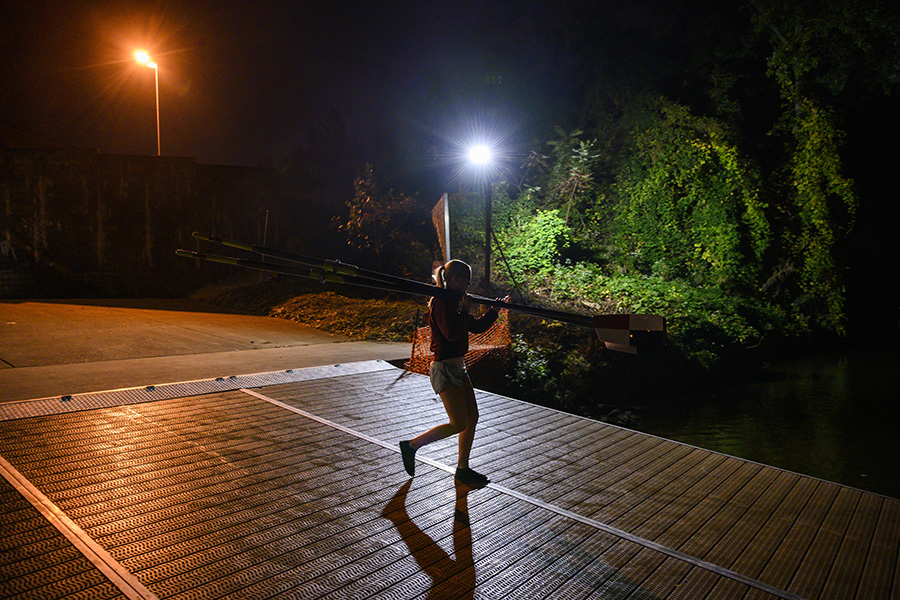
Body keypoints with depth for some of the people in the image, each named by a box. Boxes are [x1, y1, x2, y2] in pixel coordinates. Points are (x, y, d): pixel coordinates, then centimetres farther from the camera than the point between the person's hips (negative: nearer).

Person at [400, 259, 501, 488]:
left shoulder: (453, 302, 13)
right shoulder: (441, 302, -16)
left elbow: (476, 326, 19)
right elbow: (452, 333, -27)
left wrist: (495, 309, 11)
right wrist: (465, 310, -19)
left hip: (457, 366, 10)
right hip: (445, 368, -10)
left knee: (472, 417, 10)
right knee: (459, 424, -6)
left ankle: (462, 469, 22)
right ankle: (411, 445, 9)